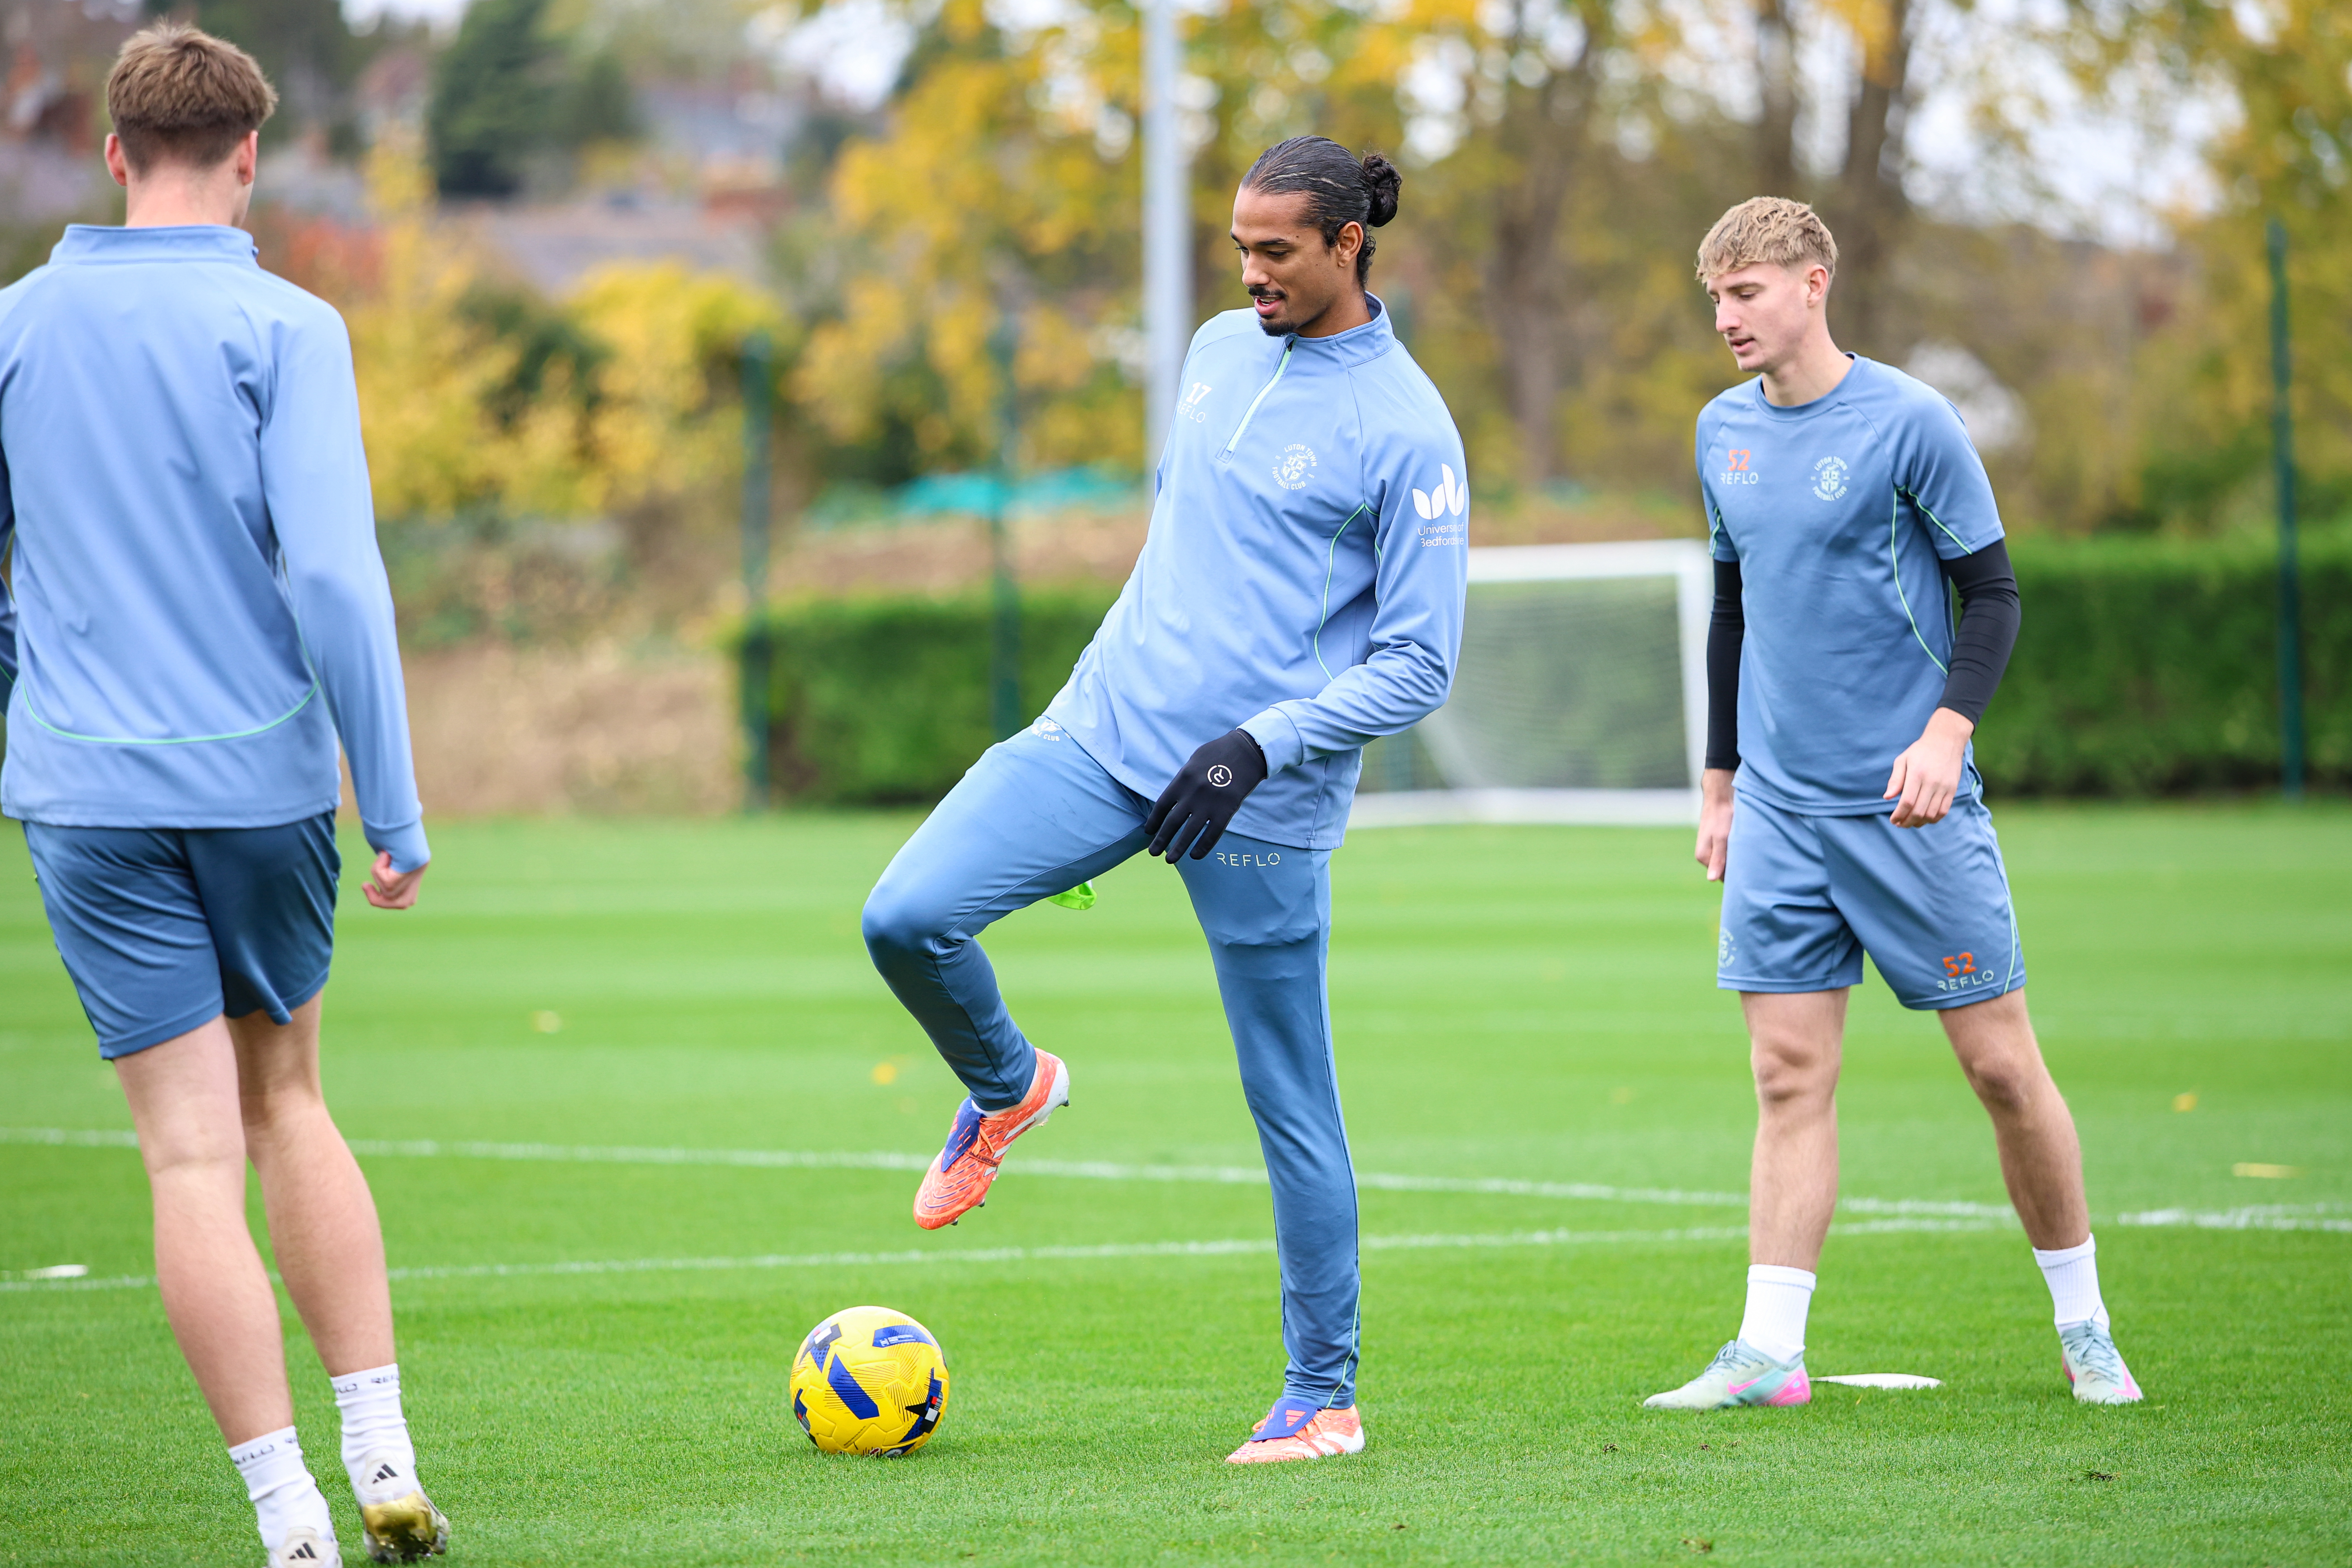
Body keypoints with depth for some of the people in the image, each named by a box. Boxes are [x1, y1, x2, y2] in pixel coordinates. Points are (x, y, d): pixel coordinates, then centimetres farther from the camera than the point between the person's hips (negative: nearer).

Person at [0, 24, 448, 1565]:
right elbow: (333, 574, -14)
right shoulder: (283, 328, -6)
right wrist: (397, 812, -10)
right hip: (266, 779, 0)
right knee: (290, 1104, 19)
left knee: (195, 1156, -1)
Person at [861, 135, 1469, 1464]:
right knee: (906, 918, -14)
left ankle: (1324, 1398, 14)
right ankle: (1008, 1088, 17)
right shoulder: (1220, 353, 10)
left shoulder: (1407, 431, -10)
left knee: (1294, 1106, 1)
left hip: (1260, 800, -5)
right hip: (1107, 729, 5)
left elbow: (1418, 665, -10)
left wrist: (1260, 747, -21)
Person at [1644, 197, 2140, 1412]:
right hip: (1779, 810, 5)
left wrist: (1949, 728, -20)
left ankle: (2083, 1327, 13)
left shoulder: (1907, 423, -7)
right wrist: (1720, 780, 19)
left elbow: (1993, 593, -5)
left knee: (2000, 1062, -1)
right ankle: (1769, 1350, -2)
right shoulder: (1724, 431, 10)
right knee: (1790, 1076, -1)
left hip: (1912, 807, -4)